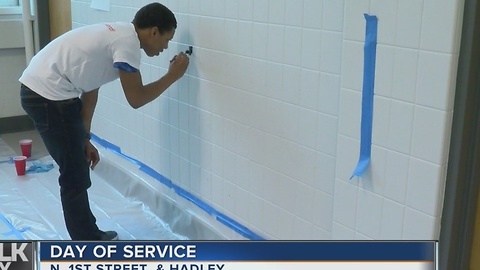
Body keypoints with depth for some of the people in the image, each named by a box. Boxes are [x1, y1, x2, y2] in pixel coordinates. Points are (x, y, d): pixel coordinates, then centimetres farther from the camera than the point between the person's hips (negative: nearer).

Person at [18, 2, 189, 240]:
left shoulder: (118, 35, 17)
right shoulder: (128, 42, -12)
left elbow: (89, 89, 19)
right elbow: (136, 98, -11)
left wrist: (83, 139, 19)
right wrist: (173, 75, 2)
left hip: (41, 90, 10)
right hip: (48, 96, -10)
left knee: (77, 171, 19)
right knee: (75, 177, 0)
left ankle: (90, 236, 33)